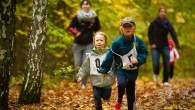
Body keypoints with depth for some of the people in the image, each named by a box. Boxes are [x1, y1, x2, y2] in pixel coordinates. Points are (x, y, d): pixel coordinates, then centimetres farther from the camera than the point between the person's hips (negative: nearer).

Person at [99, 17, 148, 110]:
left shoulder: (138, 41, -8)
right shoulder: (117, 42, -14)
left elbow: (144, 53, -1)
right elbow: (110, 56, -7)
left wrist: (138, 60, -21)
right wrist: (104, 70, -2)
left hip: (133, 71, 3)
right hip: (120, 69, -3)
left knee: (131, 93, 10)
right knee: (121, 84, -30)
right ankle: (119, 101, -1)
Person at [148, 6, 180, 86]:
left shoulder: (168, 24, -4)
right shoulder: (154, 23, -6)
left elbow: (173, 34, -10)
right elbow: (149, 33, 4)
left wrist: (177, 45, -22)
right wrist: (152, 43, -7)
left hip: (165, 46, 1)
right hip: (155, 47, -1)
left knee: (166, 64, -6)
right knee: (155, 64, -12)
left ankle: (165, 81, 6)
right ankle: (156, 74, 23)